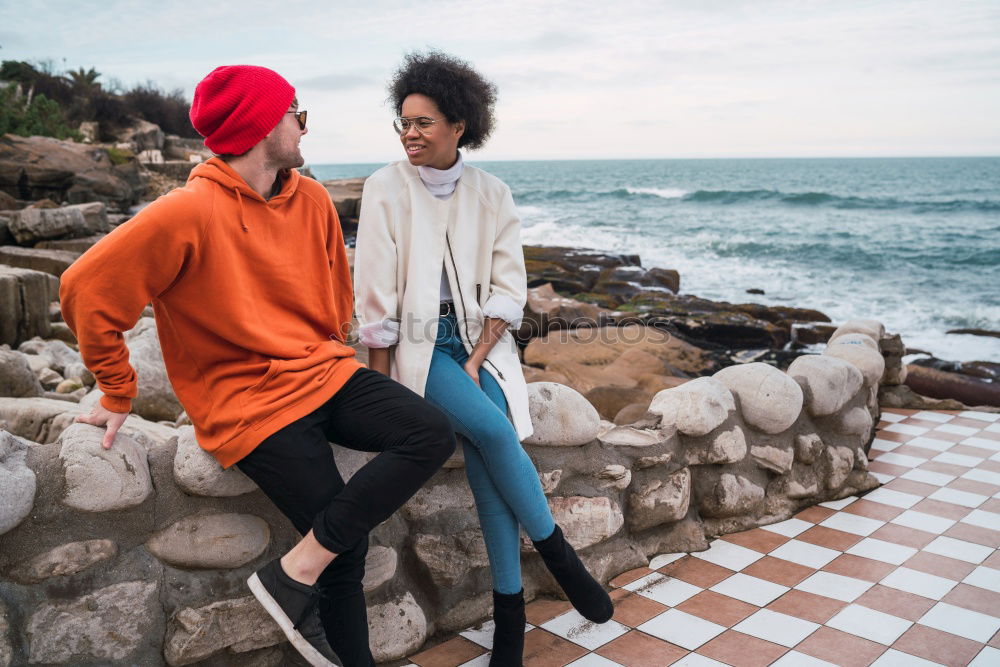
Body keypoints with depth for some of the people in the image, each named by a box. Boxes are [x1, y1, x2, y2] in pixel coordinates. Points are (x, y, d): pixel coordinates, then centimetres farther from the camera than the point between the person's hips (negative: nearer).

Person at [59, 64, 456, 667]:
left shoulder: (311, 199, 6)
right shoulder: (189, 214, -14)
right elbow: (87, 291, -10)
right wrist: (119, 395, -2)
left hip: (326, 373, 7)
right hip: (251, 404, -6)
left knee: (433, 435, -16)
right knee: (346, 546, -13)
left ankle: (303, 565, -11)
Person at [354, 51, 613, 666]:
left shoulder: (492, 194, 5)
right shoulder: (386, 188, -2)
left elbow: (509, 288, 2)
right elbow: (377, 294, -4)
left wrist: (475, 360, -9)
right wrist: (383, 381, -6)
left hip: (481, 340, 2)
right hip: (420, 343, -2)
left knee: (485, 454, -22)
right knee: (493, 430, -27)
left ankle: (510, 610, -8)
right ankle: (558, 554, -7)